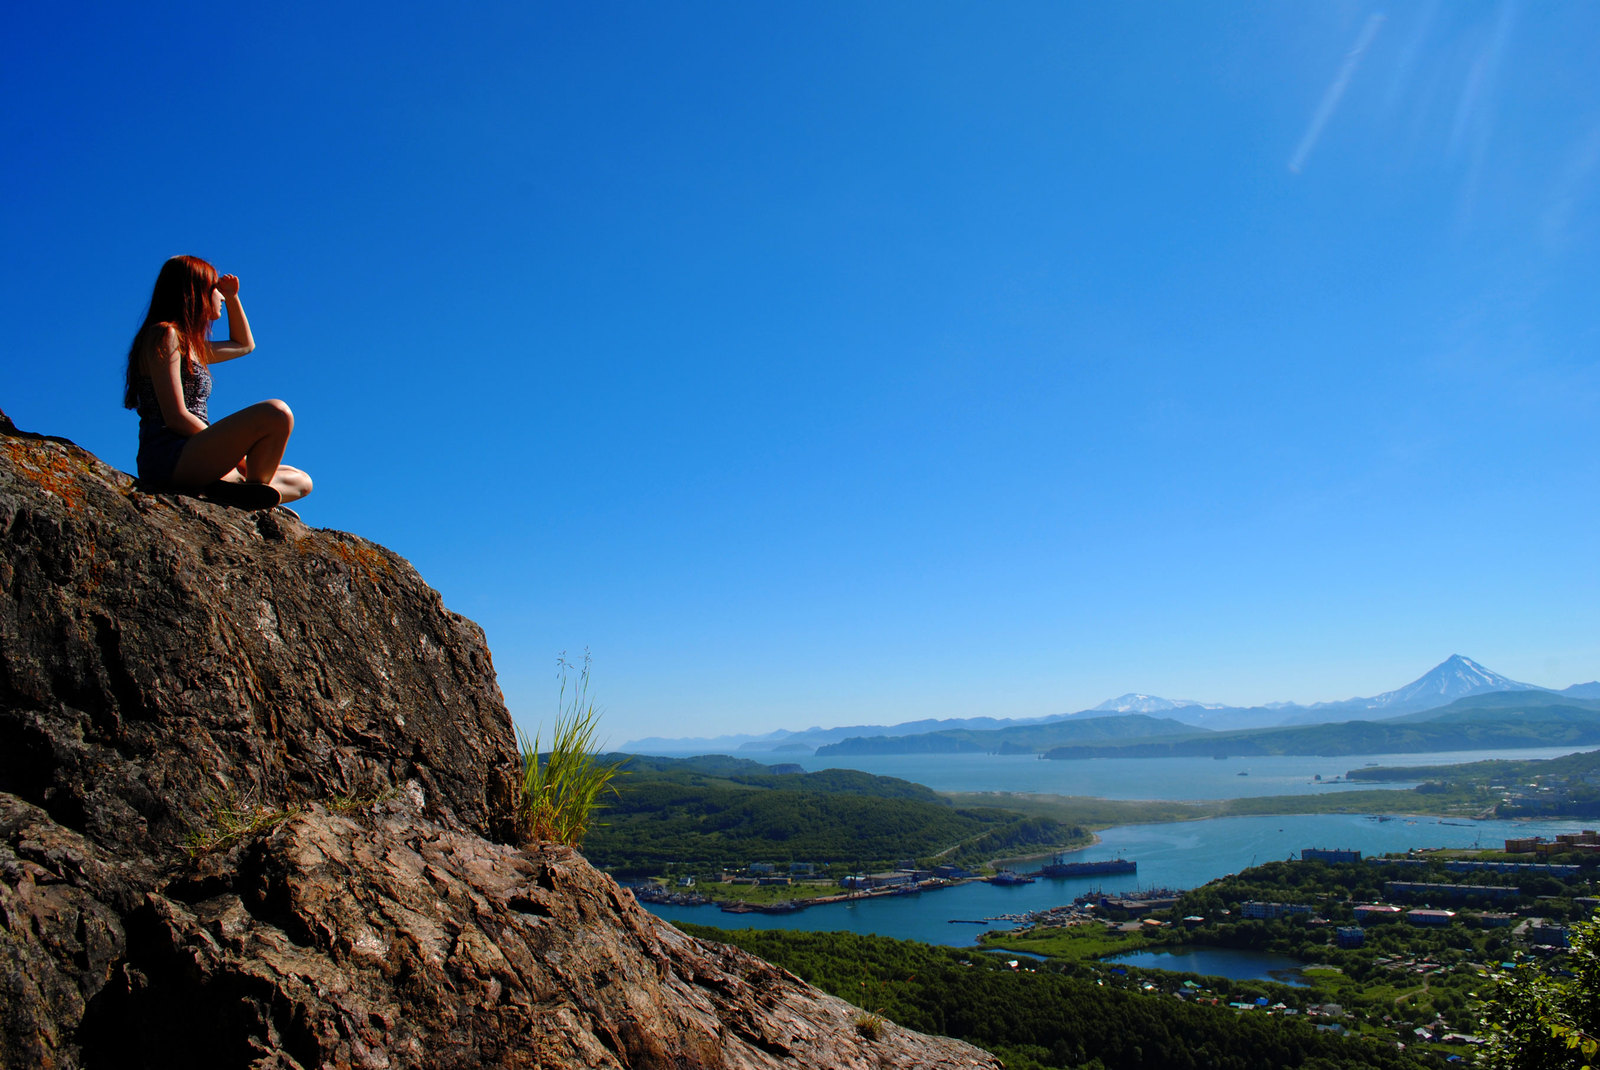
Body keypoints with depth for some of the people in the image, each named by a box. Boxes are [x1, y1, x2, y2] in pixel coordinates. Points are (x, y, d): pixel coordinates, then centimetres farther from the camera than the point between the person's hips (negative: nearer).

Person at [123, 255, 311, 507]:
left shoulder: (190, 345, 24)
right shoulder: (165, 335, -4)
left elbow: (244, 345, 44)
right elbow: (176, 418, -14)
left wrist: (232, 297, 31)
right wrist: (233, 450, -11)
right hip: (168, 459, -10)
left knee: (301, 481, 8)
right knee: (276, 413, -27)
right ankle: (255, 490, -13)